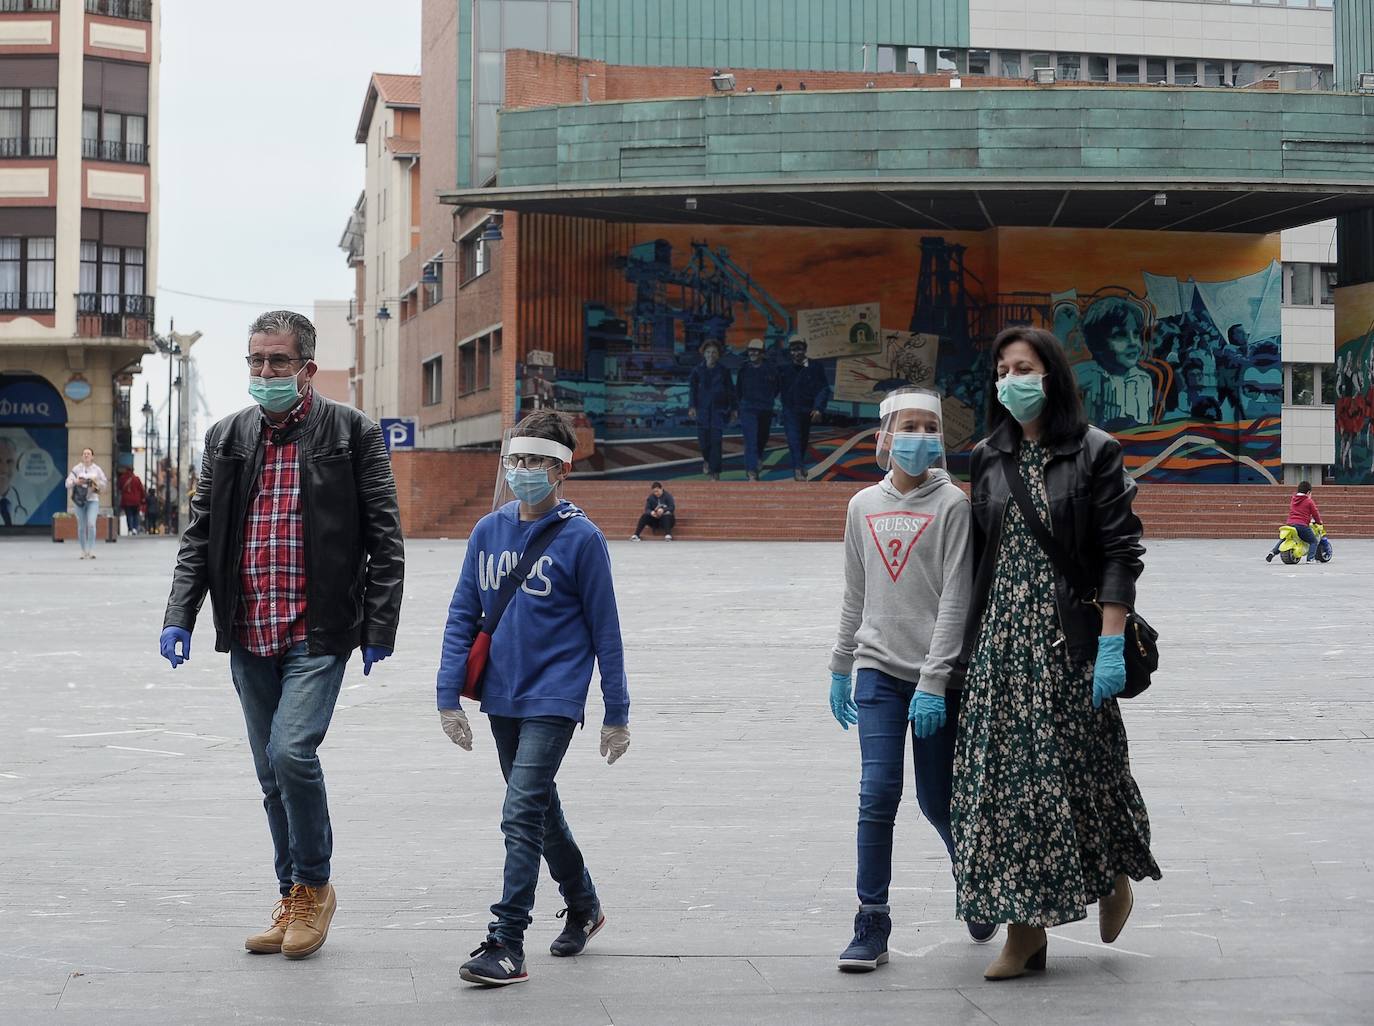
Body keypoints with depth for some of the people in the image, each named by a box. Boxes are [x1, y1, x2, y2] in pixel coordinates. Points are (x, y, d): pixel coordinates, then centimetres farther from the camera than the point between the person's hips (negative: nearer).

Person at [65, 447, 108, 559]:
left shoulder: (97, 469, 8)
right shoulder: (76, 469, 5)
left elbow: (105, 483, 10)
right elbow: (68, 482, -3)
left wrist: (96, 484, -9)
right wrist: (76, 482, -23)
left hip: (93, 500, -1)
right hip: (79, 499, 1)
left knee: (91, 524, -17)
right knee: (81, 526, 4)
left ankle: (91, 550, -14)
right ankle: (84, 551, 13)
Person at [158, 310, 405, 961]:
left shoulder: (352, 433, -2)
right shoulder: (226, 438, 11)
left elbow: (384, 539, -2)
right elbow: (199, 535, 12)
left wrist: (379, 628, -7)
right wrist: (180, 615, 0)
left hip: (318, 632, -5)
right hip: (248, 636, 5)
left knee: (292, 750, -19)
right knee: (273, 773, 10)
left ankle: (315, 886, 2)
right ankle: (294, 899, 23)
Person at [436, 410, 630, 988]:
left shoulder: (580, 539, -8)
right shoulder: (488, 532, 5)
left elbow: (604, 630, -4)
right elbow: (463, 616, 7)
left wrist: (617, 713, -1)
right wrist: (449, 696, 0)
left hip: (554, 699, -6)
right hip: (502, 698, 6)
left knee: (522, 816, -14)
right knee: (541, 811, 18)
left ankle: (507, 945, -12)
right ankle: (583, 907, 38)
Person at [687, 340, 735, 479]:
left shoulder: (723, 371, 3)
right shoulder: (697, 370, 3)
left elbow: (730, 390, 7)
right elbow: (692, 389, 1)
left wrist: (732, 409, 6)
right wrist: (692, 407, -10)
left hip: (719, 409, -1)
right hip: (702, 409, 1)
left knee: (716, 440, -9)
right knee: (703, 439, 5)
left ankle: (715, 473, -7)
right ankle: (707, 460, 38)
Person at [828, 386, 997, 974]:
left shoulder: (951, 505, -5)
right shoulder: (864, 506, 9)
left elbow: (955, 599, -10)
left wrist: (934, 682, -15)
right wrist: (841, 669, 17)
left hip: (936, 677, -3)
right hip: (878, 668, 3)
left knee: (936, 800, 5)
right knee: (878, 793, -8)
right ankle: (872, 926, 0)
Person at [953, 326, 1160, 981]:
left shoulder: (1095, 452, -3)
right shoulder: (987, 458, 10)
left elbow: (1121, 553, -7)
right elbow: (978, 554, 13)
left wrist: (1112, 644, -14)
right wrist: (969, 644, 9)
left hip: (1069, 640, -4)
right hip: (1001, 642, 4)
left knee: (1080, 766, 3)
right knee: (1004, 776, 1)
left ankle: (1113, 875, 33)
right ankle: (1025, 931, 7)